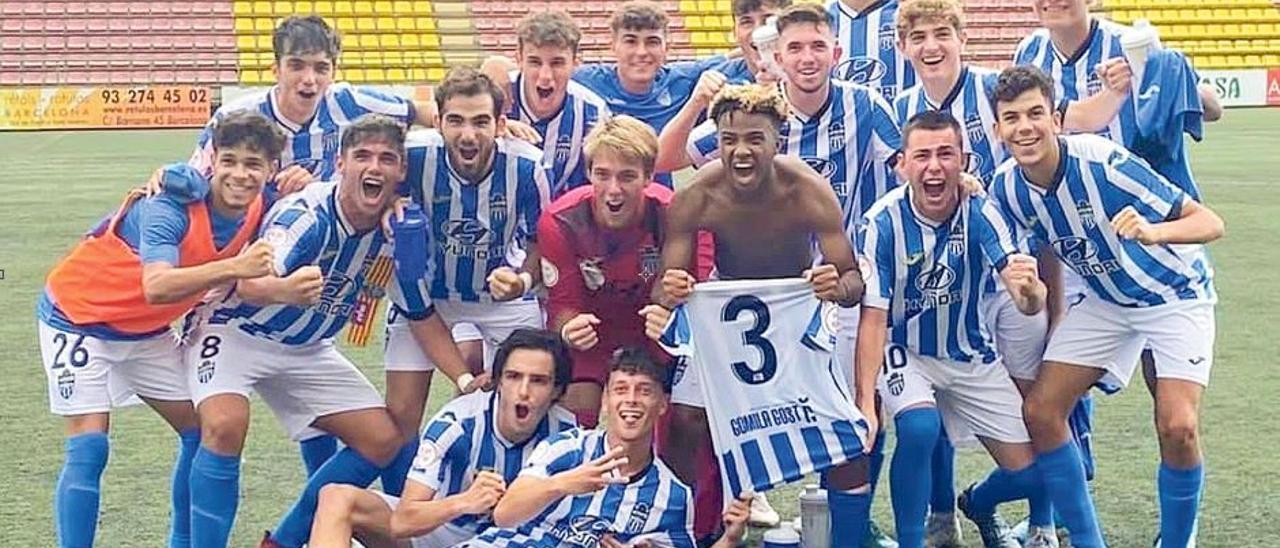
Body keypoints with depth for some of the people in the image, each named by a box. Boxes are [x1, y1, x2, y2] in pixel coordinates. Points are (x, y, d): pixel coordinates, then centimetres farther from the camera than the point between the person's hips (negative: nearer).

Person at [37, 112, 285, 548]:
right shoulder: (171, 204, -32)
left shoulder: (257, 211, -12)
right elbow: (156, 287, -45)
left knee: (200, 430, 6)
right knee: (89, 447, -16)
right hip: (77, 315, -7)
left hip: (146, 329, 7)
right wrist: (235, 267, -59)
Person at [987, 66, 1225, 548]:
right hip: (1104, 299, 6)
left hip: (1174, 294, -5)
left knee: (1177, 426, -21)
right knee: (1040, 411, -6)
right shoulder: (1007, 188, -14)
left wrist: (1153, 232, -50)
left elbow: (1210, 223, -32)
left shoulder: (1102, 162, -31)